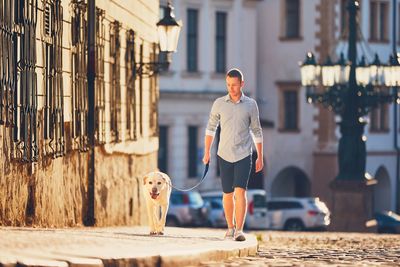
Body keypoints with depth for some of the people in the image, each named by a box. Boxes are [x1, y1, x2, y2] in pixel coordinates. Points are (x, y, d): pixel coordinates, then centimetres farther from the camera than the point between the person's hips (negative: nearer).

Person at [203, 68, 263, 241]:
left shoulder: (251, 105, 1)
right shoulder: (219, 103, 2)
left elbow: (256, 131, 8)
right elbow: (211, 127, 11)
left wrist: (260, 157, 7)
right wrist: (207, 152, 6)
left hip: (243, 155, -2)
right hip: (224, 155, 2)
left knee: (240, 191, -15)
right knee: (227, 194, 9)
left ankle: (239, 230, -19)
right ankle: (230, 227, 25)